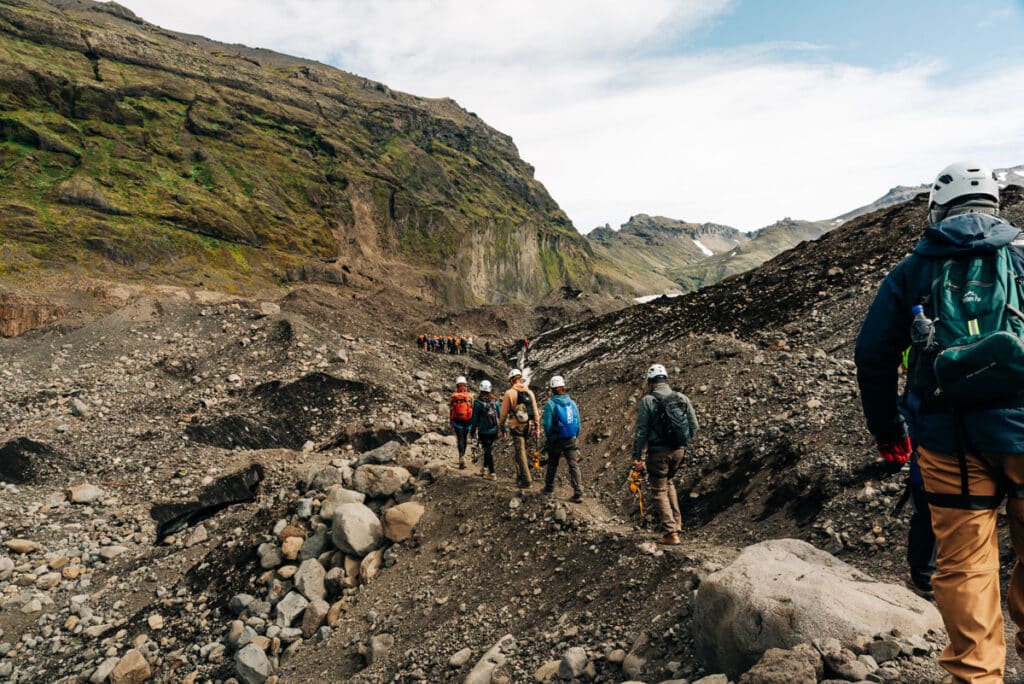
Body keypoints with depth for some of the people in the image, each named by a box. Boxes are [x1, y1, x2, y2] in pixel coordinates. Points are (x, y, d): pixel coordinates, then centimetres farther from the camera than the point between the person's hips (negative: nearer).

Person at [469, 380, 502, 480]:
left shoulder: (478, 402, -11)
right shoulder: (496, 401, 1)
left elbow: (475, 418, -7)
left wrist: (472, 431, 3)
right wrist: (503, 430, 12)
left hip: (484, 431, -4)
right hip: (494, 431, 4)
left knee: (488, 450, 4)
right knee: (489, 449, 21)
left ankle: (492, 474, 4)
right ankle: (484, 468, 32)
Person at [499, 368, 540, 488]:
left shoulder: (509, 393, -8)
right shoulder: (529, 392, 5)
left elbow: (504, 412, -5)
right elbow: (535, 412, 5)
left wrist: (501, 426, 9)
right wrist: (537, 428, 11)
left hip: (516, 427, -5)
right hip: (529, 426, 5)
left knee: (520, 453, 1)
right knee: (520, 450, 20)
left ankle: (526, 481, 1)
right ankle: (520, 476, 25)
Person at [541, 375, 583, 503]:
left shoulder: (550, 404, -11)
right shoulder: (572, 403, 1)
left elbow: (547, 424, -12)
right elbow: (578, 422, 2)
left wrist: (548, 436, 5)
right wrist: (575, 436, 14)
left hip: (556, 440, -2)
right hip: (570, 440, 2)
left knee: (552, 464, 17)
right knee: (574, 465, 0)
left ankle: (549, 488, 32)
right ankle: (578, 493, -8)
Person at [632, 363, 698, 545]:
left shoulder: (647, 400, -11)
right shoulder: (682, 398, 1)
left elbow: (641, 431, -11)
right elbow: (694, 426, 5)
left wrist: (637, 456, -4)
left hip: (658, 452, -5)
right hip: (678, 451, 5)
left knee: (659, 491, 6)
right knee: (668, 482, 28)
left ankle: (670, 533, 3)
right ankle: (677, 521, 26)